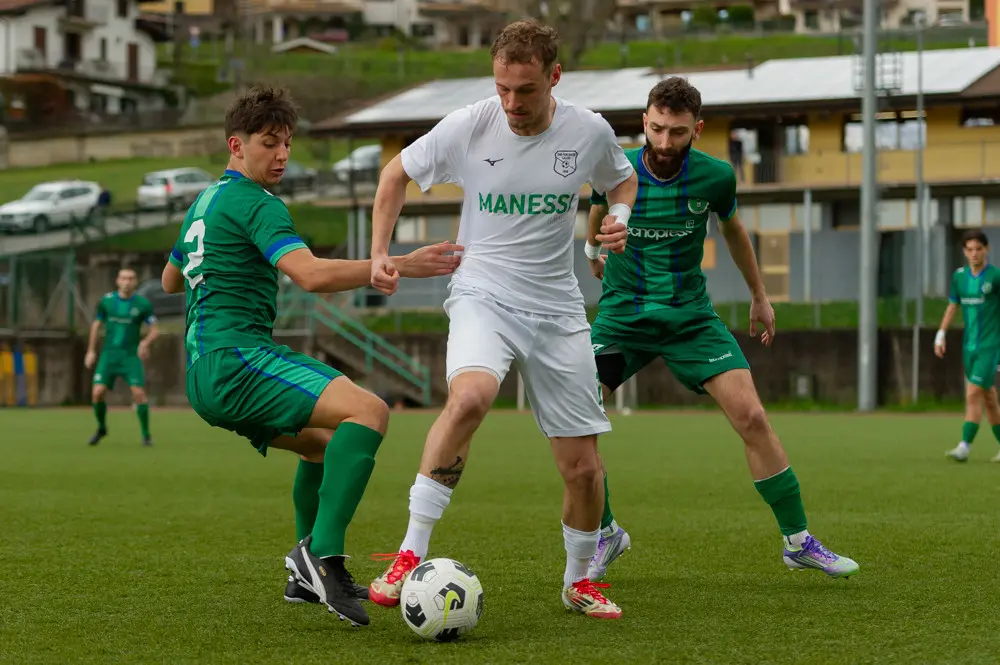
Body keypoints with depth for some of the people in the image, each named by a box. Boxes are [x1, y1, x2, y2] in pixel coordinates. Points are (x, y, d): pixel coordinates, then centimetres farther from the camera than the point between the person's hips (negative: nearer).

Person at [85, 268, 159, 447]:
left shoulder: (143, 304, -5)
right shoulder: (106, 300, 1)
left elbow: (154, 330, -1)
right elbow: (97, 325, 14)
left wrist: (145, 342, -22)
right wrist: (91, 351, 11)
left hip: (131, 355, -2)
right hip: (109, 354, 2)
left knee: (139, 393, -15)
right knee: (97, 393, -9)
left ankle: (146, 434, 1)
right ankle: (101, 428, 17)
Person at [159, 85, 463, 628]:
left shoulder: (203, 203, 22)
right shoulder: (255, 203, -8)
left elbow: (170, 281, 39)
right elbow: (312, 275, -25)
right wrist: (401, 266, -28)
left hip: (206, 374, 11)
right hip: (235, 359, -11)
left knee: (326, 441, 29)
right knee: (368, 411, -26)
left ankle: (309, 577, 30)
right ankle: (323, 553, -33)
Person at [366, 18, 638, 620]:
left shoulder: (590, 132, -5)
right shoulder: (467, 128, -9)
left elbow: (624, 181, 17)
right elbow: (397, 173, 7)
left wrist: (621, 218, -4)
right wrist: (380, 253, -2)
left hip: (558, 310, 3)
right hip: (483, 294, -2)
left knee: (583, 465, 1)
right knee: (470, 396, -35)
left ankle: (579, 581, 29)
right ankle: (411, 553, -27)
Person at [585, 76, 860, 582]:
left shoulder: (715, 177, -9)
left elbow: (733, 229, 14)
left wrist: (759, 295, 24)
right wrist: (592, 250, 29)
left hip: (690, 316, 0)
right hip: (621, 314, 0)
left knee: (751, 417, -12)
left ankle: (798, 541, 2)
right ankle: (605, 534, 8)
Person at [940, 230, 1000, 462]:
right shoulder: (960, 276, 8)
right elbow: (953, 306, 17)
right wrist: (941, 334, 11)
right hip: (969, 346, 6)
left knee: (973, 395, -14)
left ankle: (964, 447, -16)